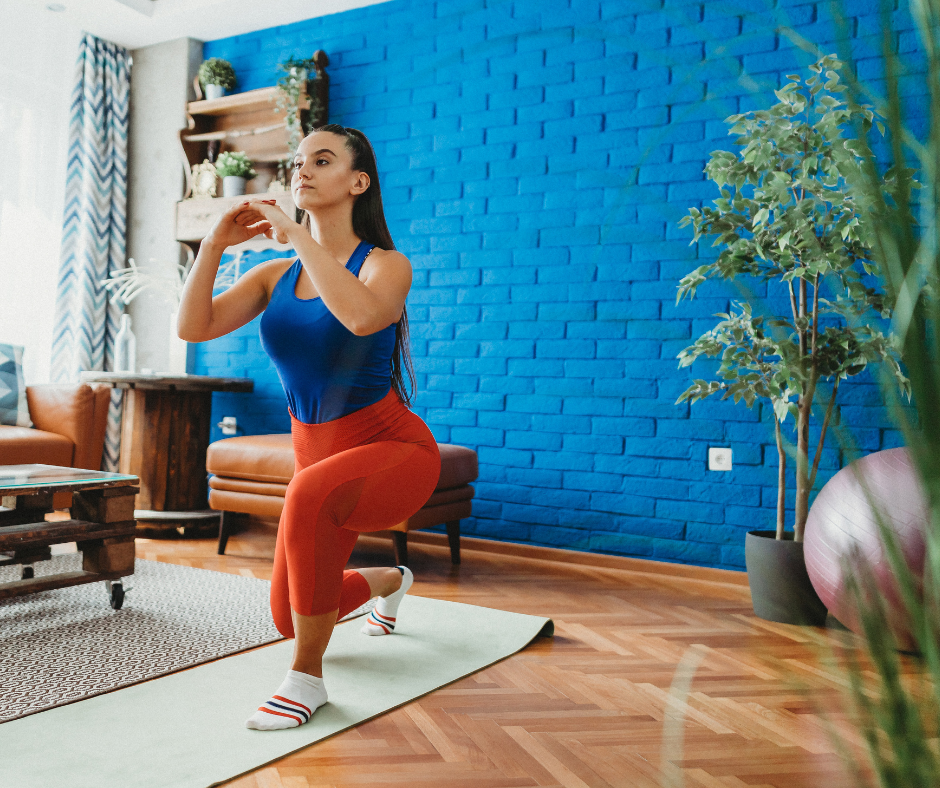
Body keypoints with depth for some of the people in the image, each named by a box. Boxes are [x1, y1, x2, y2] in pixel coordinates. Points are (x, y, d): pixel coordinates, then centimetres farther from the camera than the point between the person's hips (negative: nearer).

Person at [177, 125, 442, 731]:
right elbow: (194, 327, -8)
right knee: (291, 617, 14)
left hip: (395, 450, -6)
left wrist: (297, 233, -28)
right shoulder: (276, 275, 3)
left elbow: (362, 317, -37)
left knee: (310, 495, -40)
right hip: (318, 454, 6)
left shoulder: (386, 264, -12)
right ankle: (389, 581, 48)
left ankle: (307, 678, -20)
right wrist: (215, 243, -17)